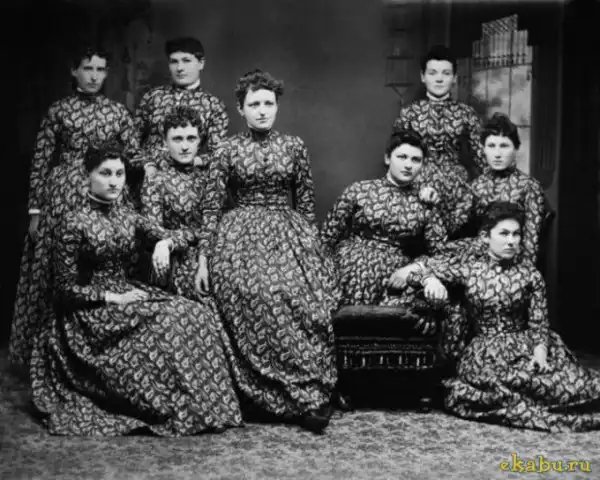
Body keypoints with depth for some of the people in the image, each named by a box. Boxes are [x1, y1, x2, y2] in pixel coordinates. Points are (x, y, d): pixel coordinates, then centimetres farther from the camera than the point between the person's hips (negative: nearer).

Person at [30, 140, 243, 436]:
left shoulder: (126, 215, 7)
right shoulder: (74, 223, -11)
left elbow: (177, 236, 9)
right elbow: (67, 289, -11)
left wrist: (164, 244, -15)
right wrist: (113, 298, -18)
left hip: (126, 292, 6)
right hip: (90, 310, -6)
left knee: (199, 317, -16)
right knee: (168, 322, -28)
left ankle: (202, 406, -12)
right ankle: (171, 410, -16)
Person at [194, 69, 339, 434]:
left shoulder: (294, 147, 9)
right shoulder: (228, 151, 6)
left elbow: (307, 203, 13)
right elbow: (212, 207, 4)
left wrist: (310, 245, 8)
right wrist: (204, 258, -1)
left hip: (290, 234, 1)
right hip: (242, 238, -1)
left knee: (304, 298, -26)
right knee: (260, 299, -28)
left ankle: (311, 396, -20)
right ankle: (307, 398, -19)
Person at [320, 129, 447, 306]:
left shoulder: (425, 205, 8)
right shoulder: (359, 190, 5)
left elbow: (441, 252, 8)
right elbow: (327, 235, 7)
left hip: (395, 272, 1)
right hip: (350, 264, -1)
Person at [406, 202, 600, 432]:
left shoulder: (529, 272, 4)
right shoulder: (468, 268, 3)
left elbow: (538, 323, 0)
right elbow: (416, 273, 4)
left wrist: (540, 351, -19)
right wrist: (430, 280, -19)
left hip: (526, 345, 1)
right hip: (485, 351, 0)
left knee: (577, 385, -24)